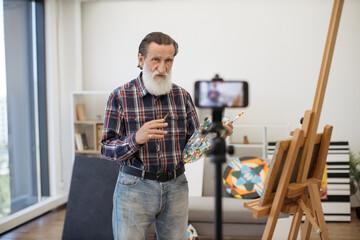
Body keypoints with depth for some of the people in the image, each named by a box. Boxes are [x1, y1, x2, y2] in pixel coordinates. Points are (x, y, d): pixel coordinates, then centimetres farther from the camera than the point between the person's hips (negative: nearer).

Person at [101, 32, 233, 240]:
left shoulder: (182, 96, 6)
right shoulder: (120, 97, -4)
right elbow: (107, 150, -7)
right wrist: (137, 139, -25)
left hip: (175, 187, 3)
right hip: (135, 187, -3)